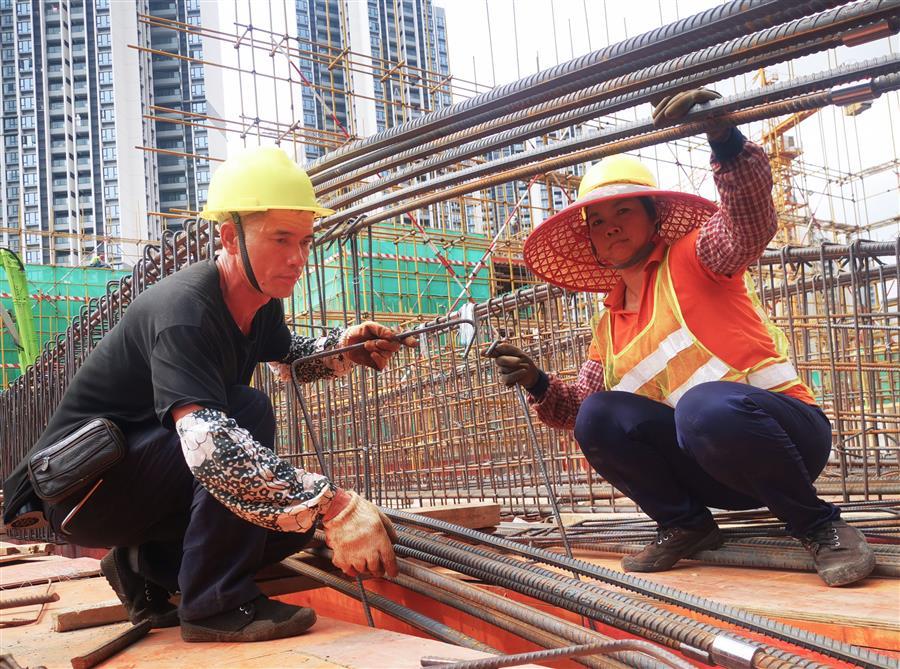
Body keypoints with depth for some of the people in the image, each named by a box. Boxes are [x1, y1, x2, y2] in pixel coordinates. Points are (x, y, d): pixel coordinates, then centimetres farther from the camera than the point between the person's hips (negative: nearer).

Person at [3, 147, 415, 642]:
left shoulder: (260, 303, -1)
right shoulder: (183, 310, -29)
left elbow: (290, 355, 21)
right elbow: (206, 442, -43)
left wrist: (346, 347, -2)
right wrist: (334, 506, -47)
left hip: (146, 478, 9)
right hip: (81, 485, -8)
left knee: (299, 518, -3)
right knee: (248, 411, -29)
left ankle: (146, 566, 11)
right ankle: (216, 604, -20)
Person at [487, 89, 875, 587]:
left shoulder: (691, 257, 0)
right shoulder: (608, 327, 16)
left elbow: (750, 224, -23)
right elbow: (575, 409, 17)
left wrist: (724, 139, -39)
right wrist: (539, 386, -3)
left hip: (783, 432, -5)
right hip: (711, 473, 5)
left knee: (707, 406, -38)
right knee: (597, 415, -14)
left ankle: (818, 525, -14)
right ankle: (683, 525, 2)